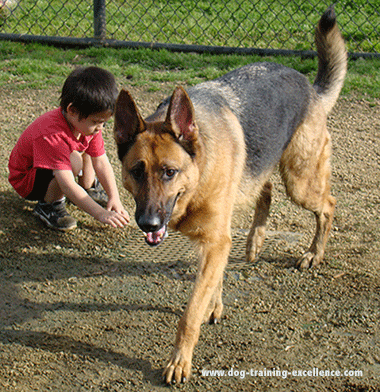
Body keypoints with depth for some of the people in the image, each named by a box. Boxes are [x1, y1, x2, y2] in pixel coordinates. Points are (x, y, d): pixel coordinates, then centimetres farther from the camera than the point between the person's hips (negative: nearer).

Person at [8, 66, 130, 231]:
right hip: (27, 182, -8)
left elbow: (101, 162, -11)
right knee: (74, 160, -34)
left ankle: (88, 187, 16)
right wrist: (101, 213, -46)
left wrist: (114, 197, -22)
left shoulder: (85, 122, -13)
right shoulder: (51, 135, -39)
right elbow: (68, 185, -42)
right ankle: (48, 205, -13)